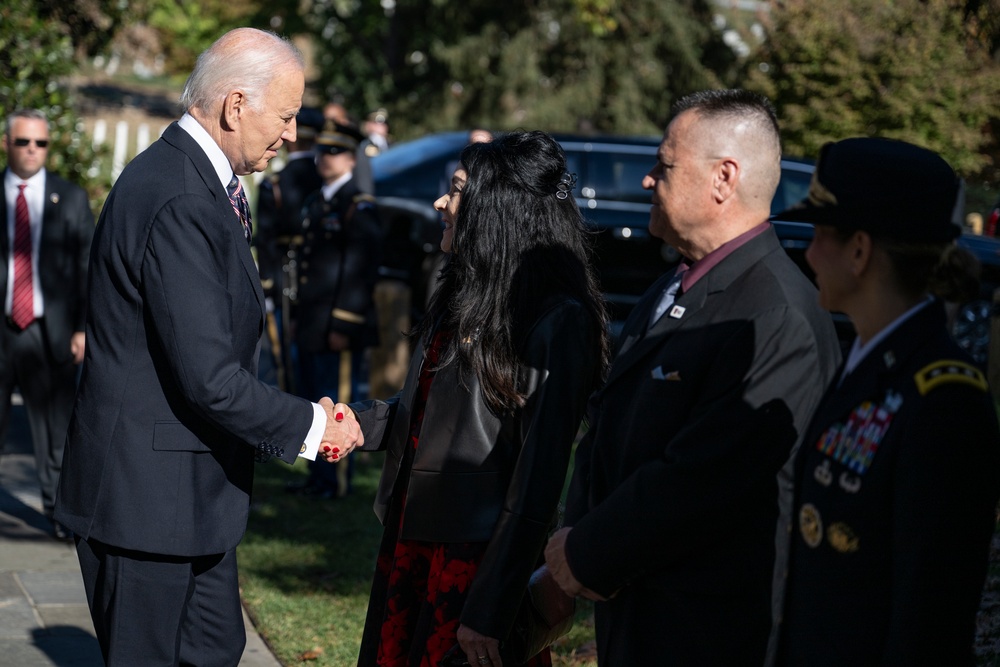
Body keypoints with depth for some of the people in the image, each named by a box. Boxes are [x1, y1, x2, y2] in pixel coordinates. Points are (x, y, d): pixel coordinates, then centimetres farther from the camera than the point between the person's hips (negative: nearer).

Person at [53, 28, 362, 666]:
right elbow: (209, 378, -26)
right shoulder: (181, 204, -24)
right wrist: (310, 424, -14)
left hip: (190, 490, 10)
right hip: (147, 493, -10)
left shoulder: (189, 178, 10)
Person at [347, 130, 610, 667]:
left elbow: (538, 478, -19)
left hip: (480, 558, -8)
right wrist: (358, 421, 1)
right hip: (408, 541, 8)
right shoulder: (464, 294, 10)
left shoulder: (559, 319, -15)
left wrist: (489, 611, -21)